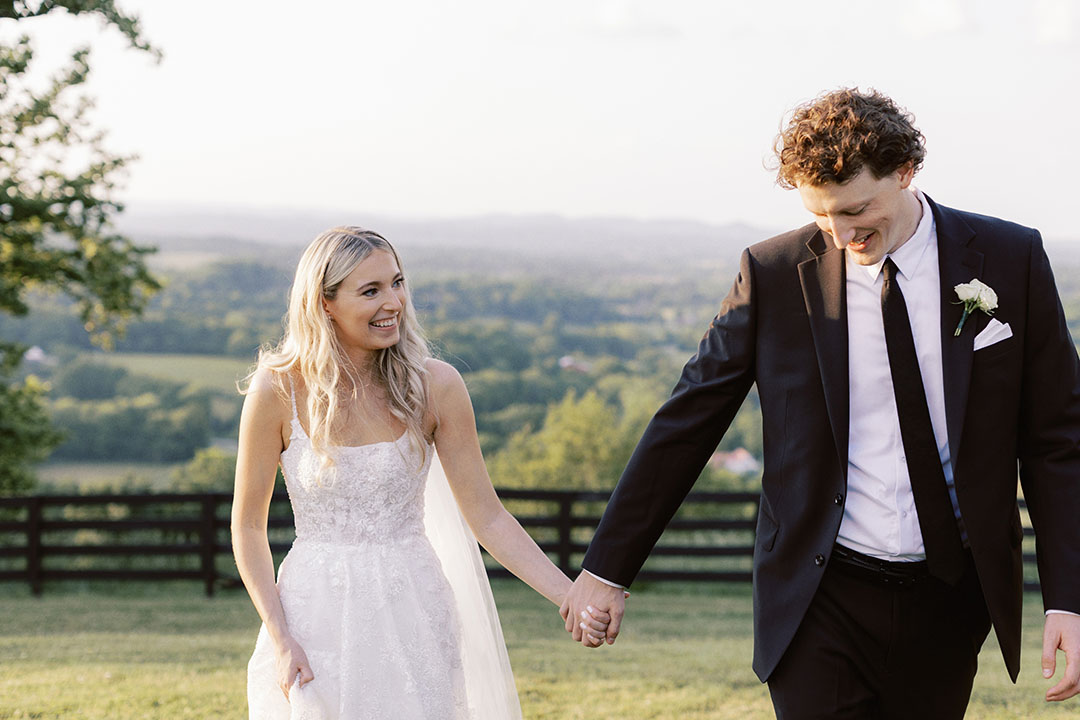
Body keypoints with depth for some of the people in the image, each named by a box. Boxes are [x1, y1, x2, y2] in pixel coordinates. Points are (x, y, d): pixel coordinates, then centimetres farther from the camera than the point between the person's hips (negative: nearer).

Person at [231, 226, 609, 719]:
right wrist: (280, 639, -10)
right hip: (316, 617, -1)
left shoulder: (435, 386, -4)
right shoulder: (279, 391, -8)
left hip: (412, 615, 1)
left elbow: (487, 517, -2)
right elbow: (248, 528, -1)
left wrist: (571, 597, -12)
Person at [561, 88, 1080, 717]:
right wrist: (606, 570, 3)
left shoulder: (1010, 259, -2)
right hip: (822, 604, -1)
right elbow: (686, 425, 3)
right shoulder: (775, 275, -3)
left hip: (950, 597, 1)